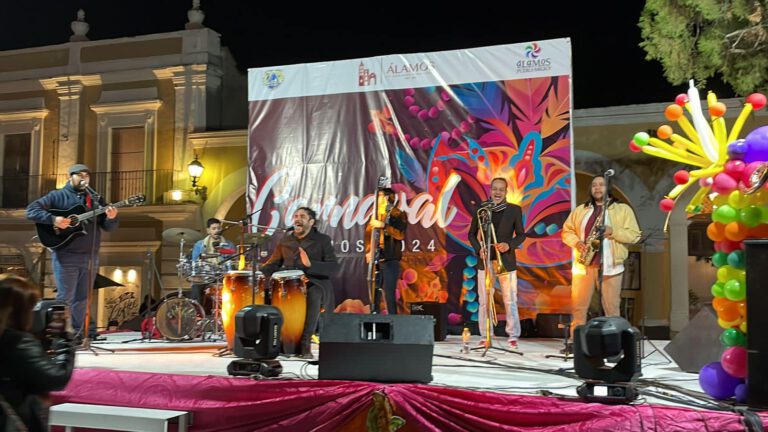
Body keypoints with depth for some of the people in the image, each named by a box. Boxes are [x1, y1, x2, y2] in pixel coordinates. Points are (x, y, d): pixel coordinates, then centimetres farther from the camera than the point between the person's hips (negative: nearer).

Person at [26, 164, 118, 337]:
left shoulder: (96, 199, 13)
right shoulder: (57, 196, 2)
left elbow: (108, 227, 9)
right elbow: (31, 210, -6)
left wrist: (111, 218, -15)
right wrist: (53, 219, -21)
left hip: (90, 256, 4)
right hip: (65, 255, -4)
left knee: (82, 299, 9)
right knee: (65, 297, -6)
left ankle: (76, 334, 19)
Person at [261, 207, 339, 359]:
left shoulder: (322, 240, 1)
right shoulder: (286, 239, 14)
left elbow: (334, 268, -10)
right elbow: (274, 263, 15)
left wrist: (310, 264, -26)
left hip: (314, 283, -4)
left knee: (313, 296, -37)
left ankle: (305, 342, -27)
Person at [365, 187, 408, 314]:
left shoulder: (398, 214, -1)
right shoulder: (376, 215, 17)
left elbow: (401, 234, -15)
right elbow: (368, 235, 19)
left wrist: (383, 226, -22)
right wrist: (368, 252, 5)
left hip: (390, 261, -6)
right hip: (375, 261, 6)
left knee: (389, 294, -10)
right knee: (374, 294, 8)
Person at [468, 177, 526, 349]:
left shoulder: (515, 210, 3)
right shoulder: (481, 209, 4)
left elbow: (521, 234, 5)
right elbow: (472, 233, 10)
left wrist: (509, 245, -14)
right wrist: (478, 248, -8)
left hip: (506, 260, -1)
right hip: (485, 260, 1)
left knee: (510, 301, 1)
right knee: (484, 301, 4)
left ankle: (512, 336, 9)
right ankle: (485, 336, 12)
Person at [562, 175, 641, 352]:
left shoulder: (623, 209, 5)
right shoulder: (579, 210, 14)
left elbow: (634, 235, -1)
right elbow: (566, 231, 14)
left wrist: (612, 231, -15)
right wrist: (577, 242, -6)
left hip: (610, 265, -3)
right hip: (583, 264, 3)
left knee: (611, 307, 0)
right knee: (578, 306, 3)